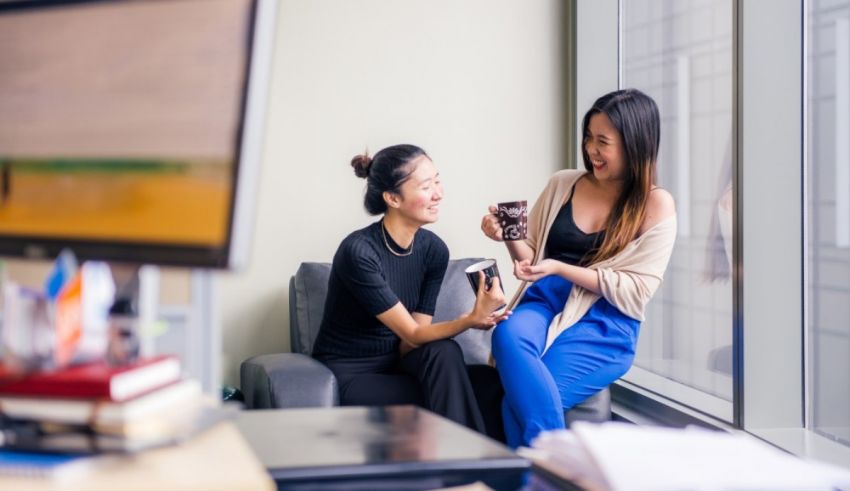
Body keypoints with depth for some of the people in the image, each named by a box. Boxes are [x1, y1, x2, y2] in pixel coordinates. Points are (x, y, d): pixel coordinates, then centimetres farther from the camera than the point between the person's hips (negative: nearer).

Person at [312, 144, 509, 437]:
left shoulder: (433, 249, -4)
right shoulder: (358, 251, -23)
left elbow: (411, 345, -7)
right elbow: (413, 335, -22)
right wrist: (471, 319, -39)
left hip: (396, 362, 7)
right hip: (349, 376, -6)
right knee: (452, 400, -27)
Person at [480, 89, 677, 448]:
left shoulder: (656, 205, -1)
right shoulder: (562, 184, 11)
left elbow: (634, 291, -6)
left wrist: (560, 268, -15)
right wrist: (508, 237, -6)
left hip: (604, 326, -4)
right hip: (546, 303, 4)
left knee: (521, 398, -29)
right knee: (508, 335, -34)